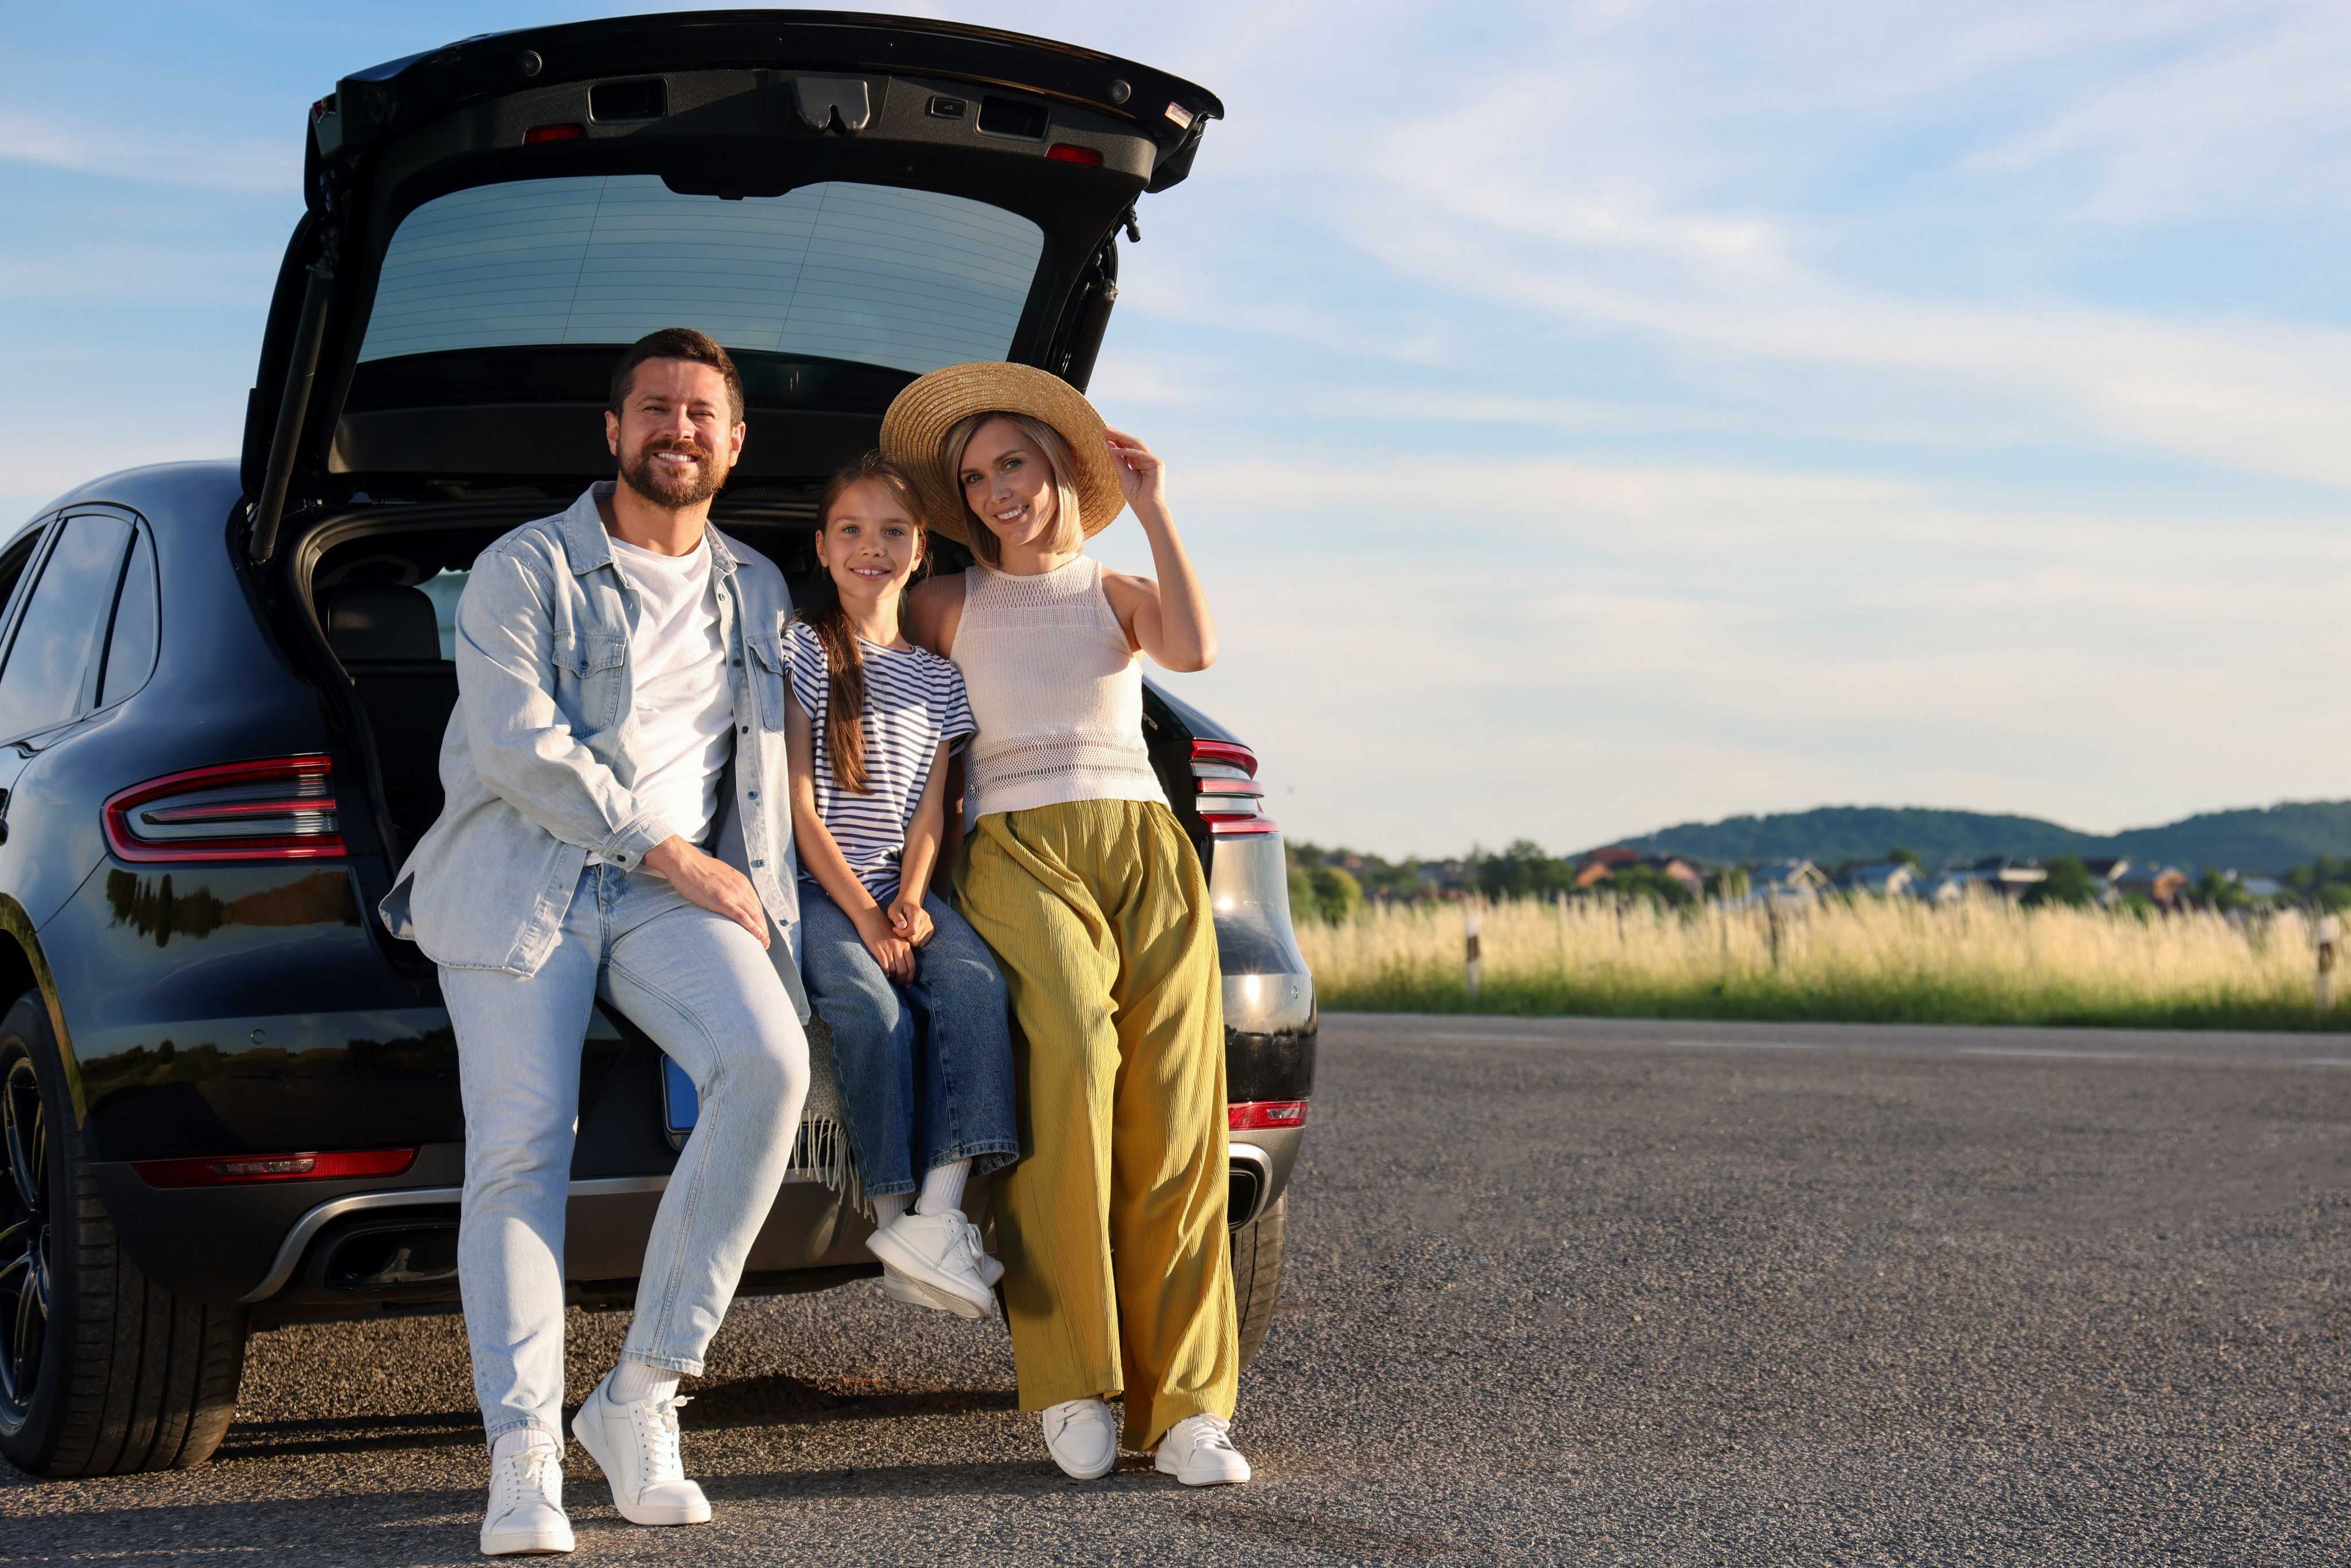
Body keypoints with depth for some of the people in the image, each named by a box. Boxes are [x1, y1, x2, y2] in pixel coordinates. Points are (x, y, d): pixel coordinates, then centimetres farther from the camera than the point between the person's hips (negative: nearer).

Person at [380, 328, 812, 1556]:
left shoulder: (758, 594, 22)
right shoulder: (525, 570, 5)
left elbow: (766, 775, 27)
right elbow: (519, 744, -8)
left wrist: (769, 922, 13)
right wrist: (672, 854, -10)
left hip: (675, 892, 3)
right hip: (519, 881, -3)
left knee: (767, 1061, -27)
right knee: (521, 1145, -20)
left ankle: (640, 1398, -19)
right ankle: (523, 1464, -17)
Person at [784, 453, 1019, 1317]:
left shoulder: (938, 677, 17)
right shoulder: (802, 648, 3)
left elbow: (929, 809, 11)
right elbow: (799, 802, -4)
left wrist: (911, 903, -9)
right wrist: (863, 917, -12)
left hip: (898, 890, 4)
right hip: (815, 887, -4)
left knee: (974, 983, -28)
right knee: (873, 1009, -33)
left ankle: (942, 1215, -39)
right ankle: (894, 1214, -25)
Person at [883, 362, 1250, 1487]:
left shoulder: (1120, 595, 18)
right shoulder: (949, 609, 18)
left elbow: (1195, 649, -4)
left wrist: (1152, 511, 0)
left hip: (1145, 849, 2)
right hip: (1019, 852, -2)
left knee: (1174, 1106, -16)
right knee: (1073, 1063, -29)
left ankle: (1184, 1404, -14)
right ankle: (1072, 1383, -23)